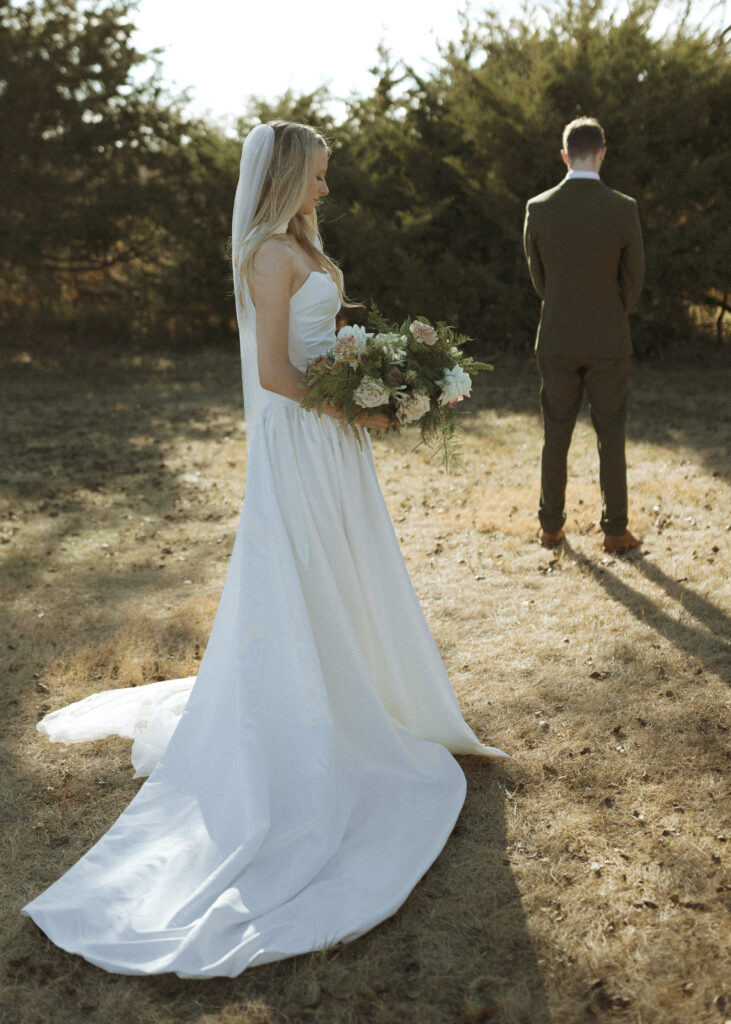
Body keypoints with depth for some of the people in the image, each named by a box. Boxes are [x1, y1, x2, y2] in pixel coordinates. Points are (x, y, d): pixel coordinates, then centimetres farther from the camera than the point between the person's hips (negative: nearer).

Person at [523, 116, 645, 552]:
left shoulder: (538, 209, -6)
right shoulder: (624, 209, -12)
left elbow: (538, 276, 6)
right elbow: (634, 280, -2)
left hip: (557, 341, 2)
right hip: (608, 343, -2)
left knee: (556, 435, 12)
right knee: (611, 437, 8)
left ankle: (552, 526, 20)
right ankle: (615, 530, 14)